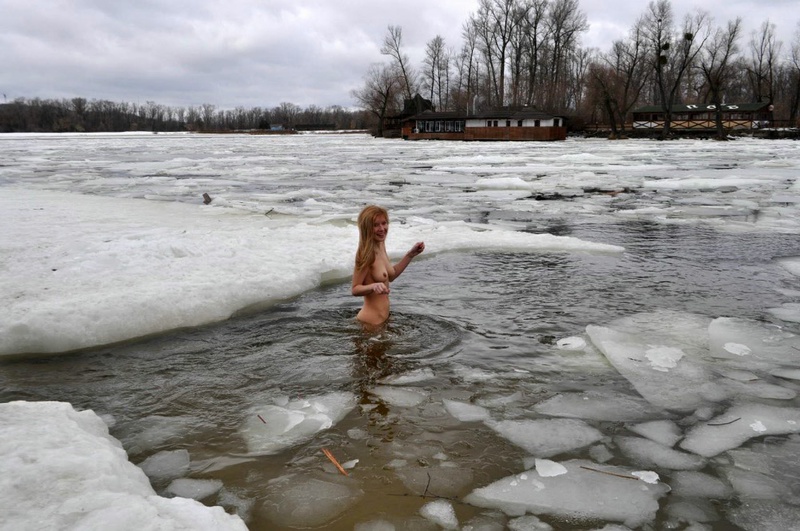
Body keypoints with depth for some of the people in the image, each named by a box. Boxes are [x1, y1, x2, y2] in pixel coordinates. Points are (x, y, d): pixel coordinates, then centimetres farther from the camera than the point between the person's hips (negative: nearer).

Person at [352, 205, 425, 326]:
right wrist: (374, 286, -36)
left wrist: (411, 254, 11)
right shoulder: (366, 254, -22)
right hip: (371, 320, -9)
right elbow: (355, 289, -18)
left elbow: (391, 275, 16)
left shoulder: (380, 247, 2)